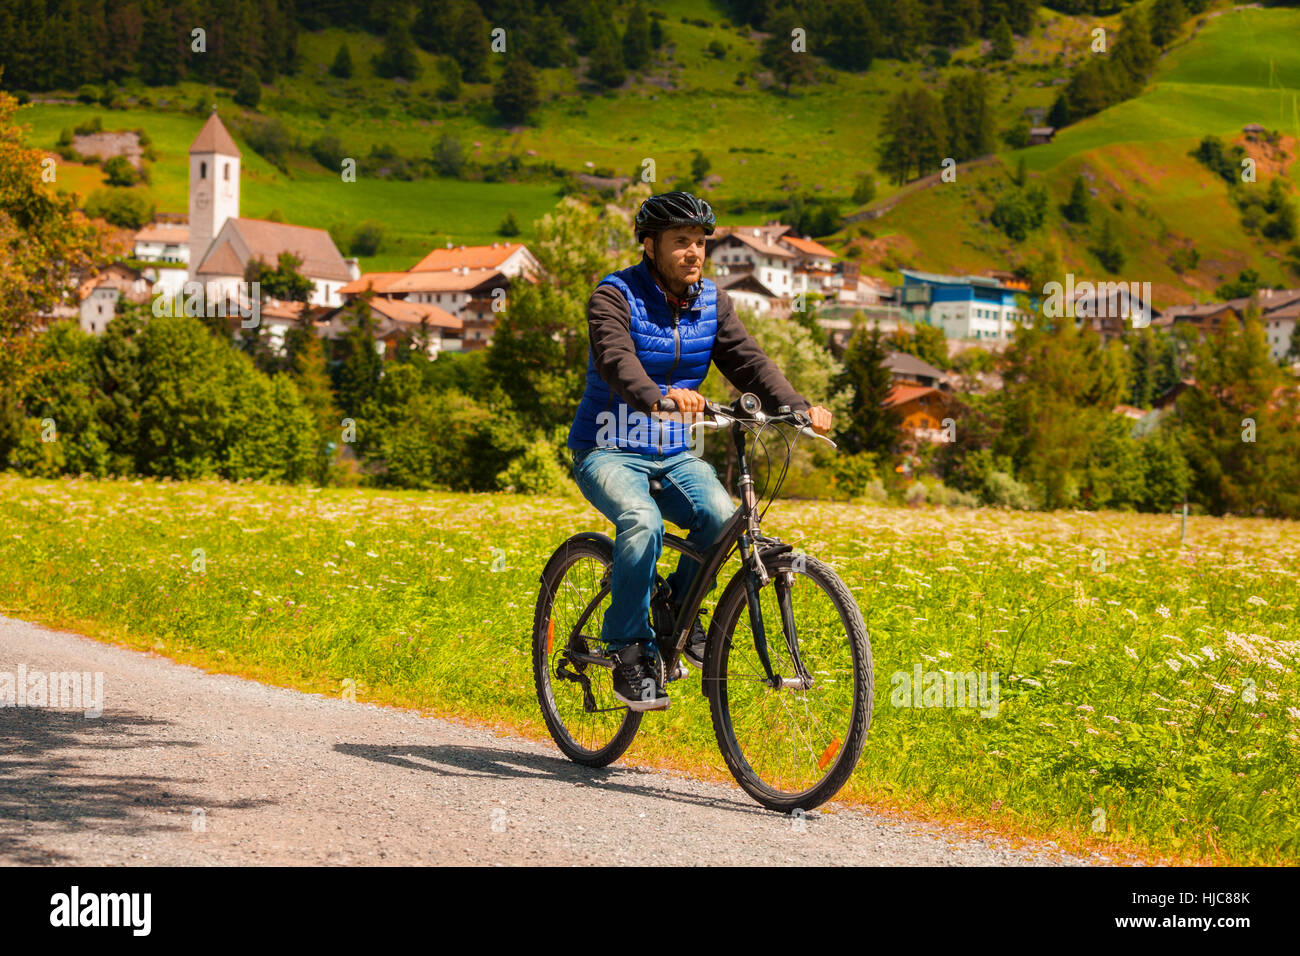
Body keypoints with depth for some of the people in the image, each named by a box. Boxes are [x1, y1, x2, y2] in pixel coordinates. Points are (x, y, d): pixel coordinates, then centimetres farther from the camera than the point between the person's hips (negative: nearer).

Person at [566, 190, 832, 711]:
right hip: (608, 452, -5)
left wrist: (799, 406, -25)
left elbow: (747, 360, -7)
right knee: (642, 521, -34)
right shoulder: (615, 296, -12)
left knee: (720, 513, -25)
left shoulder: (711, 302, 5)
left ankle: (682, 604, 3)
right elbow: (615, 360, -31)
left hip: (674, 454, 5)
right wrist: (657, 397, -53)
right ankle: (629, 653, -20)